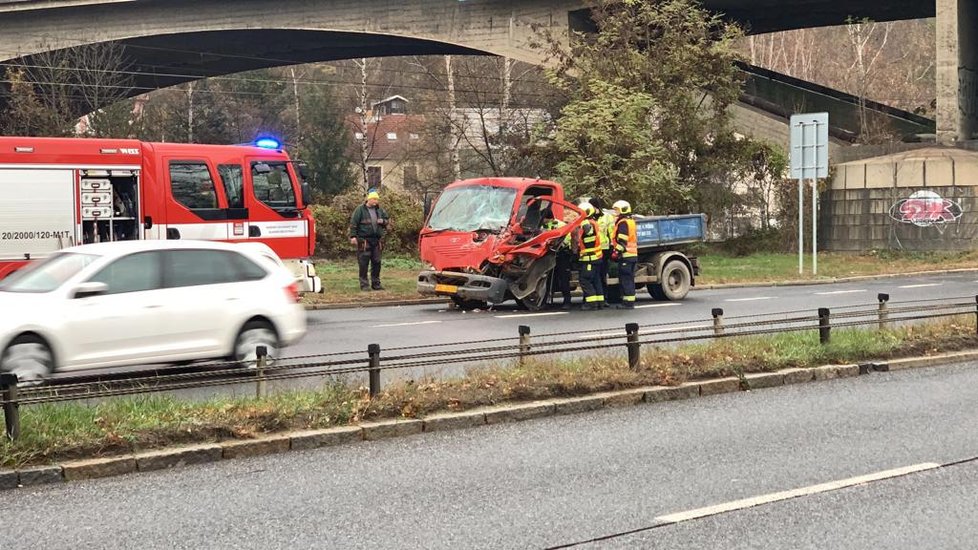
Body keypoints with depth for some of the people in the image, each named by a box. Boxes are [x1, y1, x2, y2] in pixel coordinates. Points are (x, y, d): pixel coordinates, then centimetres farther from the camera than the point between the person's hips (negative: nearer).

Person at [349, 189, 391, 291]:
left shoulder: (379, 210, 12)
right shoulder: (360, 210, -4)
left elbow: (388, 220, 21)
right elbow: (353, 223, -6)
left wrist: (383, 221, -2)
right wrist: (353, 236, -14)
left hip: (377, 241, 5)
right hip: (364, 241, -5)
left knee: (377, 263, 8)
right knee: (364, 263, -4)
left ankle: (376, 283, 17)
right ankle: (364, 284, 1)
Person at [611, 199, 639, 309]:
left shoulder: (623, 223, -12)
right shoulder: (631, 221, 20)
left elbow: (622, 241, -20)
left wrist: (616, 252, -18)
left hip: (625, 255, -10)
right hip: (633, 255, 10)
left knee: (625, 279, -9)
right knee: (629, 279, 12)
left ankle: (628, 302, -10)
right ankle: (629, 301, 15)